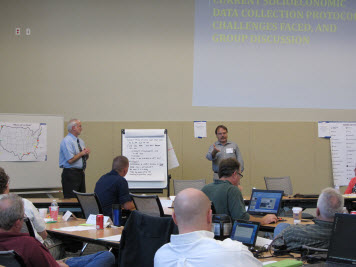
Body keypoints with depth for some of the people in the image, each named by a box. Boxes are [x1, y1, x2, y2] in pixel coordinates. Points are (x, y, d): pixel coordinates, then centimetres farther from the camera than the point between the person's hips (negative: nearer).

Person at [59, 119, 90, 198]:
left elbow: (85, 158, 22)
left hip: (81, 173, 9)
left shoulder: (80, 141, 14)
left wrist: (86, 153, 0)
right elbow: (70, 160, -21)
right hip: (71, 173, -9)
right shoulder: (67, 141, -13)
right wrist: (82, 153, -10)